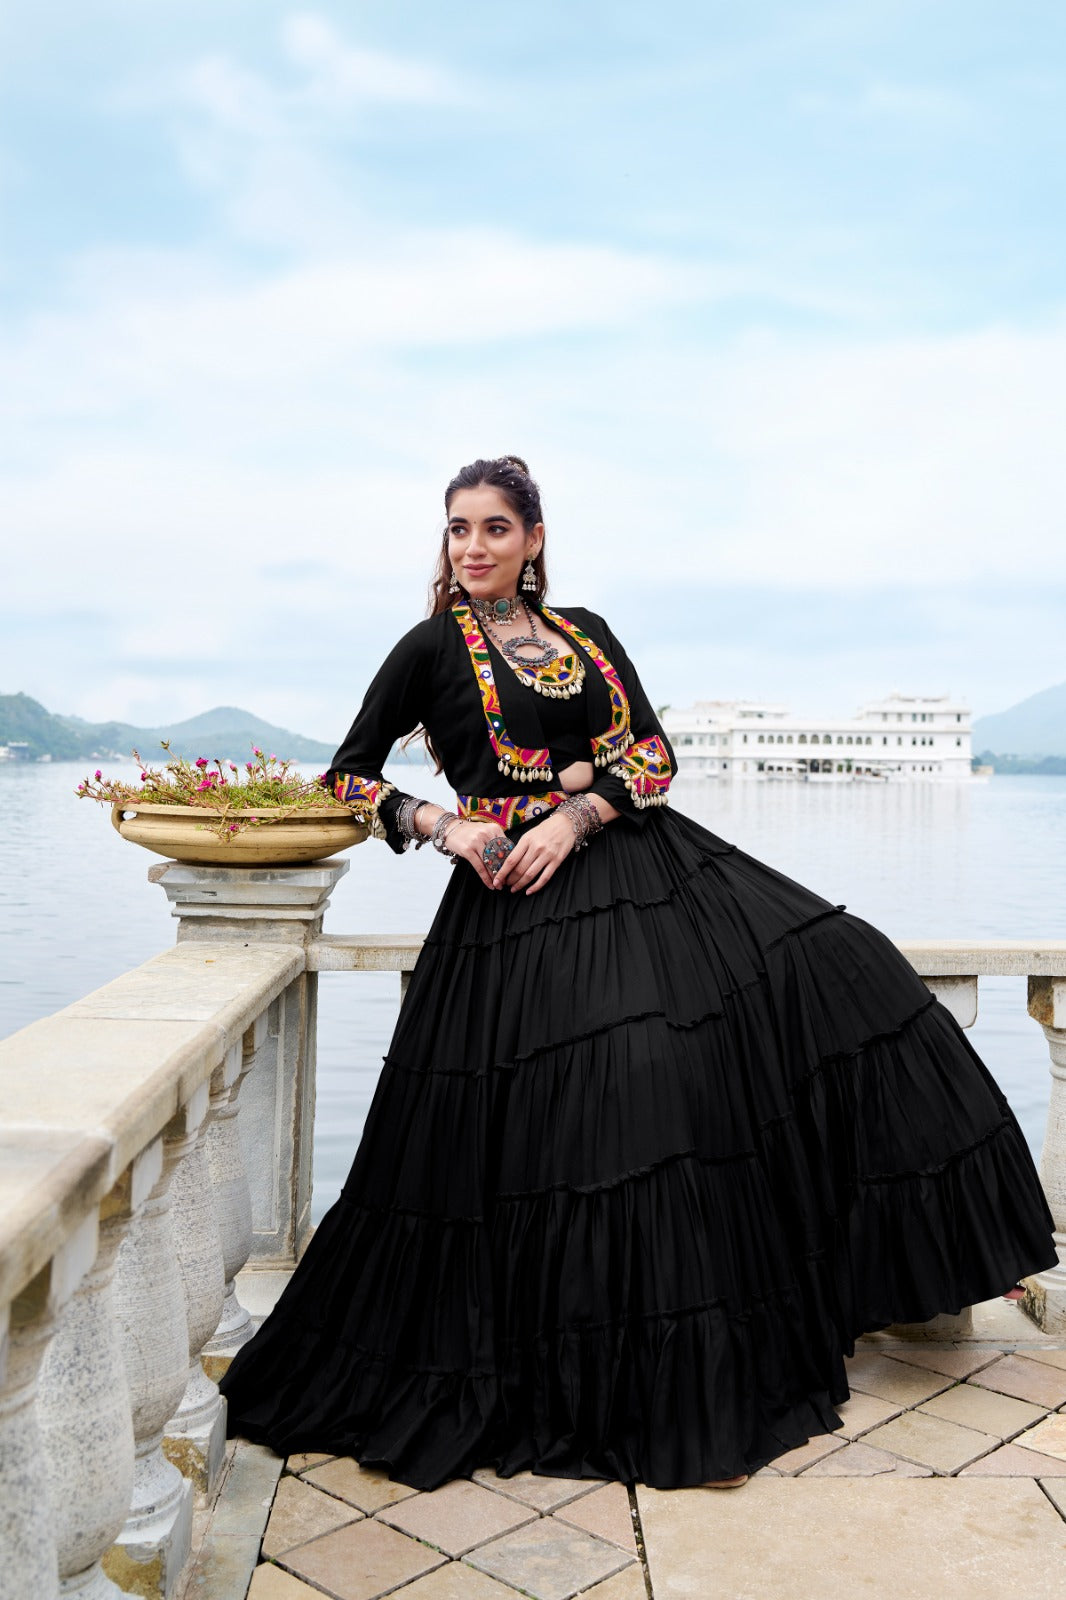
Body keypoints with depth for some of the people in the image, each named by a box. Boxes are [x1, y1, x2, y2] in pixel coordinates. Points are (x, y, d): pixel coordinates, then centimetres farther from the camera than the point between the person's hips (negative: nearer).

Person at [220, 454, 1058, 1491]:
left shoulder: (584, 631, 15)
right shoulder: (433, 647, 4)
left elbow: (653, 751, 6)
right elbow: (346, 776, 5)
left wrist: (576, 816, -11)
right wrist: (442, 825, -10)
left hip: (643, 866, 5)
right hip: (520, 902, -4)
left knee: (831, 975, -7)